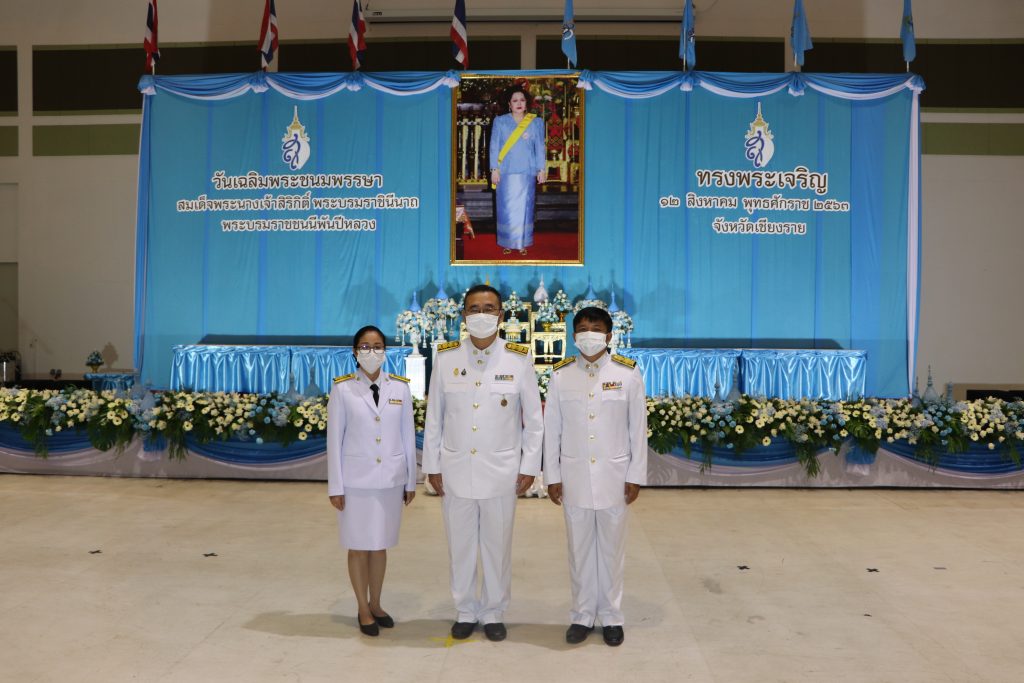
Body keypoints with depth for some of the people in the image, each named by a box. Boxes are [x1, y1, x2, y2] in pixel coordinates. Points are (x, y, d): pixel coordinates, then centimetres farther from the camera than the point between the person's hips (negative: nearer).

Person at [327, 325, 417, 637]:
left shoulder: (400, 387, 1)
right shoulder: (342, 388, -5)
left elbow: (408, 435, 4)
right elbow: (334, 439, -4)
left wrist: (411, 481, 6)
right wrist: (335, 486, -5)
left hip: (390, 480, 2)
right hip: (356, 480, -2)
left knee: (380, 545, 13)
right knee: (358, 547, 8)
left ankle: (375, 604, 30)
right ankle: (363, 609, 24)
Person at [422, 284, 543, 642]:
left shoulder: (520, 358, -4)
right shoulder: (445, 357, -1)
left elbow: (533, 418, 0)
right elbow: (434, 417, 4)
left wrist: (529, 466, -2)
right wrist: (431, 465, 4)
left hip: (501, 472, -1)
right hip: (455, 471, 1)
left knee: (497, 546, 10)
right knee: (460, 546, 12)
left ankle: (494, 613, 28)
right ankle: (465, 612, 30)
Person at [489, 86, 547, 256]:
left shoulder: (536, 122, 7)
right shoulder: (500, 121, 5)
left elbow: (540, 147, 7)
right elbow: (494, 146, 3)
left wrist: (541, 169, 2)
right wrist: (494, 169, -3)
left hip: (526, 172, 0)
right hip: (506, 172, 0)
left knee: (524, 207, 1)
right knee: (506, 208, 0)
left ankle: (522, 243, 10)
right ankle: (507, 243, 9)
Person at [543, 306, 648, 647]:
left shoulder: (628, 373, -4)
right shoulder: (560, 375, -1)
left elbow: (638, 428, -1)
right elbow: (551, 429, 2)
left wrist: (636, 476, -2)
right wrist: (552, 476, 0)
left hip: (614, 476, -1)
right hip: (574, 477, 1)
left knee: (612, 548, 10)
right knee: (579, 548, 10)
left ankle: (611, 616, 25)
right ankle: (582, 615, 25)